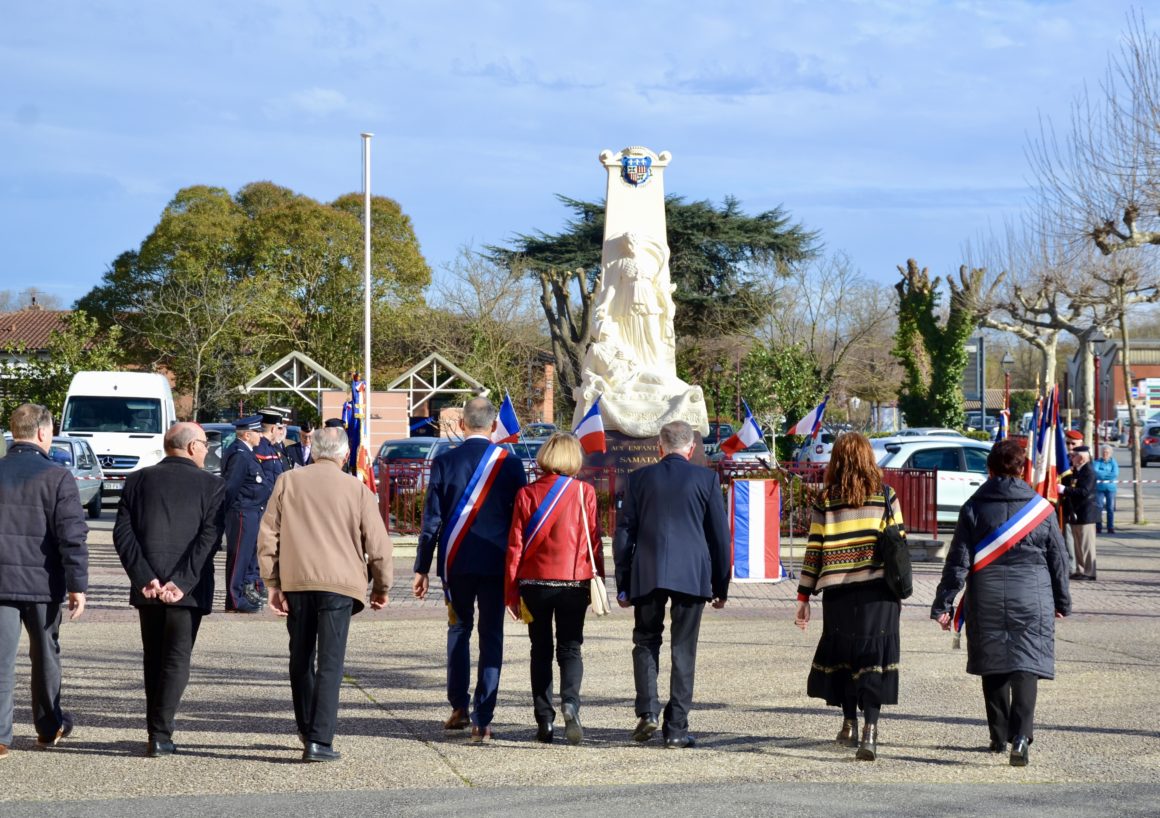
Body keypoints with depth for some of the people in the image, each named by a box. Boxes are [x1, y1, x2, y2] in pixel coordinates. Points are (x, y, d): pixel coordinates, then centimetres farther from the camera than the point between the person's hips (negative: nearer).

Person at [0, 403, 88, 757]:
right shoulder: (57, 477, -8)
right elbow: (73, 537, -12)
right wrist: (78, 586, -8)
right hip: (43, 582, -1)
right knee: (45, 655, 16)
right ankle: (50, 726, 29)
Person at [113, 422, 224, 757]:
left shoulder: (138, 480, 7)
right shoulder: (211, 485, -2)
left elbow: (122, 533, -3)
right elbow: (209, 538, -13)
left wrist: (144, 578, -8)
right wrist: (182, 583, -15)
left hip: (148, 587, 3)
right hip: (189, 589, -3)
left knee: (153, 658, 15)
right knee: (176, 660, 2)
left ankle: (157, 730, 19)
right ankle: (160, 735, -6)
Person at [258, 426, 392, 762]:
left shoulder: (287, 482, 6)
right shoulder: (357, 489, 0)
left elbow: (268, 535, 4)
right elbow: (378, 544, 1)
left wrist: (272, 583, 8)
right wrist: (381, 588, 14)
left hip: (295, 582, 3)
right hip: (338, 583, -3)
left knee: (301, 659, 17)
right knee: (330, 664, -4)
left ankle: (306, 729, 30)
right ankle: (319, 741, -12)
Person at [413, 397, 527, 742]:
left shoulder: (444, 462, -3)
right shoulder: (510, 463, -3)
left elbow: (431, 520, -2)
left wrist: (421, 568, 5)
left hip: (455, 561, 1)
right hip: (496, 562, -1)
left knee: (458, 628, 19)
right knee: (491, 636, 4)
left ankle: (459, 707, 19)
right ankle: (482, 720, 0)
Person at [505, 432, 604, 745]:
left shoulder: (526, 494, -1)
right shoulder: (584, 492, -3)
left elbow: (515, 546, -1)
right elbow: (593, 539, -2)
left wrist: (511, 592, 4)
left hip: (535, 583, 1)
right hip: (574, 581, -1)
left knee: (541, 650, 11)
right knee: (570, 647, 6)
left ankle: (544, 721, 8)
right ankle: (570, 702, -20)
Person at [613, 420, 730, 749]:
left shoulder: (640, 478, 4)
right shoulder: (706, 479, 2)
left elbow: (623, 533, 5)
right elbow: (720, 535, 4)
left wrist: (622, 584, 11)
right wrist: (721, 586, 11)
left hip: (647, 575, 1)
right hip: (692, 575, -1)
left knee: (646, 641, 16)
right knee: (683, 650, 4)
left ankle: (647, 710, -2)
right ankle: (676, 729, 4)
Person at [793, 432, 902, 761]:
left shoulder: (825, 502, 2)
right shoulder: (886, 497, 1)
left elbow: (813, 552, 3)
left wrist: (803, 598, 9)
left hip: (838, 593, 1)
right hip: (878, 592, -1)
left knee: (841, 654, 17)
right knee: (874, 657, -3)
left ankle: (849, 725, 25)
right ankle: (870, 728, -16)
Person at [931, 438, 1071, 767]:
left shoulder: (974, 507, -1)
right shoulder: (1041, 508, 0)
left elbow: (958, 561, -3)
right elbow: (1058, 559, 8)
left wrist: (943, 604, 1)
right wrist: (1062, 601, 21)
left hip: (986, 601, 1)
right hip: (1031, 600, -1)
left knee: (993, 667, 13)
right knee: (1026, 665, -4)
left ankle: (999, 737, 20)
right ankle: (1020, 736, -21)